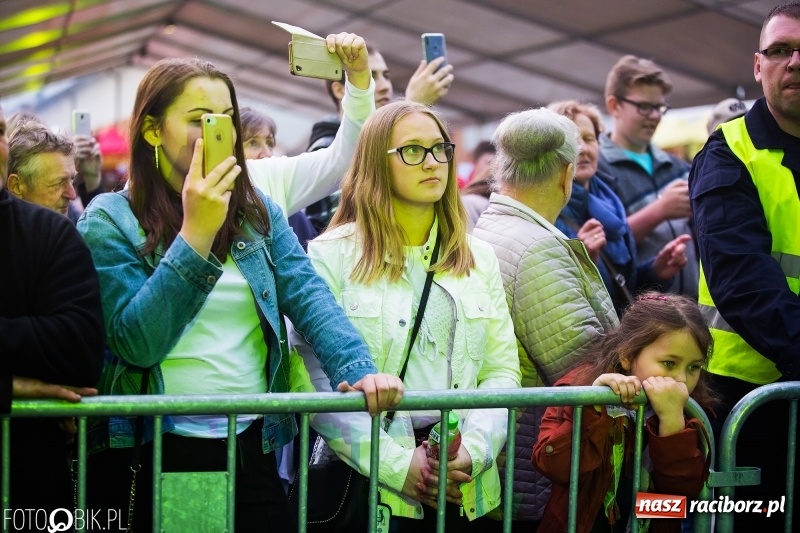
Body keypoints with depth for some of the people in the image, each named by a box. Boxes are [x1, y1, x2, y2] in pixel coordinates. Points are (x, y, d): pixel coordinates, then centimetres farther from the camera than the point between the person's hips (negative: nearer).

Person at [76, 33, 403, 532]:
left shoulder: (259, 212, 8)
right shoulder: (110, 220, -5)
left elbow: (310, 299, -5)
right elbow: (136, 343, -15)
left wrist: (358, 370, -23)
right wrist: (196, 233, -22)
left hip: (253, 449, 4)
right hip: (152, 456, -3)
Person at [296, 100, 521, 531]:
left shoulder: (479, 260, 11)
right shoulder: (331, 256, -3)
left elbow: (502, 370, 5)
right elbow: (317, 383, -10)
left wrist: (473, 450, -11)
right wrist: (398, 465, -16)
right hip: (366, 486, -4)